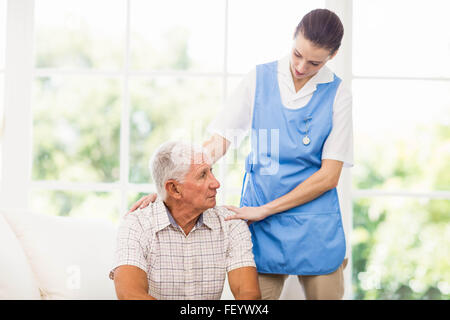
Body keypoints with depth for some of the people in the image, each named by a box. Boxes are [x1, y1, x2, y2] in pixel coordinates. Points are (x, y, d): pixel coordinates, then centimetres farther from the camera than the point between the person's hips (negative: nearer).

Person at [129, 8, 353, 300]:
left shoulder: (337, 94, -3)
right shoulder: (260, 79, 2)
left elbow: (329, 176, -6)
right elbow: (218, 143, 0)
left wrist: (263, 210, -11)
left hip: (316, 227, 0)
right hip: (261, 227, 1)